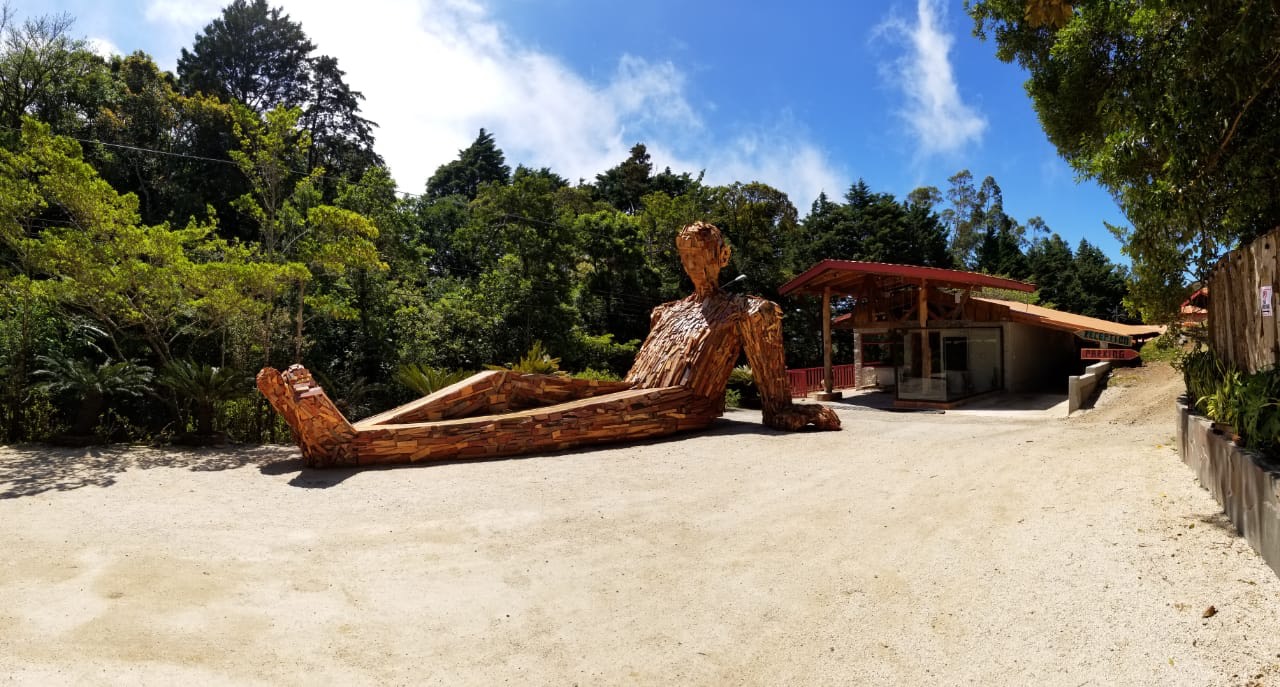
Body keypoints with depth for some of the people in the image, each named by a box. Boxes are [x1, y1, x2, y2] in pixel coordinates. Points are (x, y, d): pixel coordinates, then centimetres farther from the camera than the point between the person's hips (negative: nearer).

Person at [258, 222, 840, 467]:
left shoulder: (750, 311, 15)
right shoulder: (666, 310, 34)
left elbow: (775, 406, 7)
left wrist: (807, 415, -7)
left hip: (683, 405, -8)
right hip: (627, 397, 8)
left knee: (540, 423, -32)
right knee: (498, 383, -14)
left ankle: (343, 442, -48)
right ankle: (344, 429, -30)